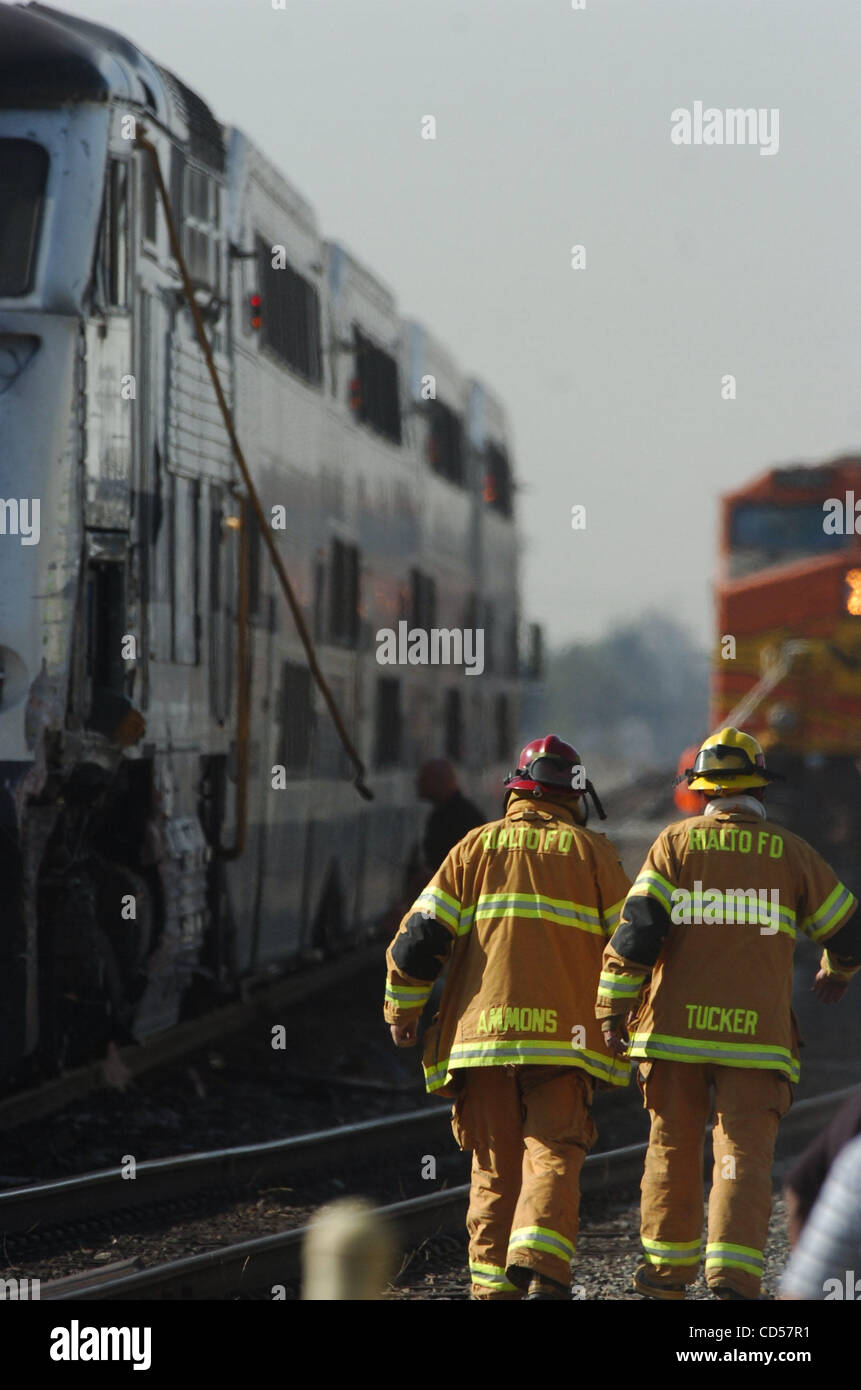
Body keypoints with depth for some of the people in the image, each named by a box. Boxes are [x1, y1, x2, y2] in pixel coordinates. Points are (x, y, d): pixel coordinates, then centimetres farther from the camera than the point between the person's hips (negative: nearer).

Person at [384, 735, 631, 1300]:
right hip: (563, 1035, -2)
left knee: (496, 1166, 11)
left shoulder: (478, 846, 11)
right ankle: (541, 1269, -26)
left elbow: (420, 935, 5)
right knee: (552, 1154, -5)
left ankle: (493, 1283, 7)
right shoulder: (591, 851, 8)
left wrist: (402, 1009, 17)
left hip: (480, 1033, 2)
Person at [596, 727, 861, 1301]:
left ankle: (666, 1275, 25)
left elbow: (637, 927, -6)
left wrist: (614, 1009, -2)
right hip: (757, 1034, -1)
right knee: (744, 1157, -3)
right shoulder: (791, 853, 5)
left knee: (674, 1151, 14)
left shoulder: (676, 843, 2)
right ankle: (732, 1278, -19)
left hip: (676, 1026, 1)